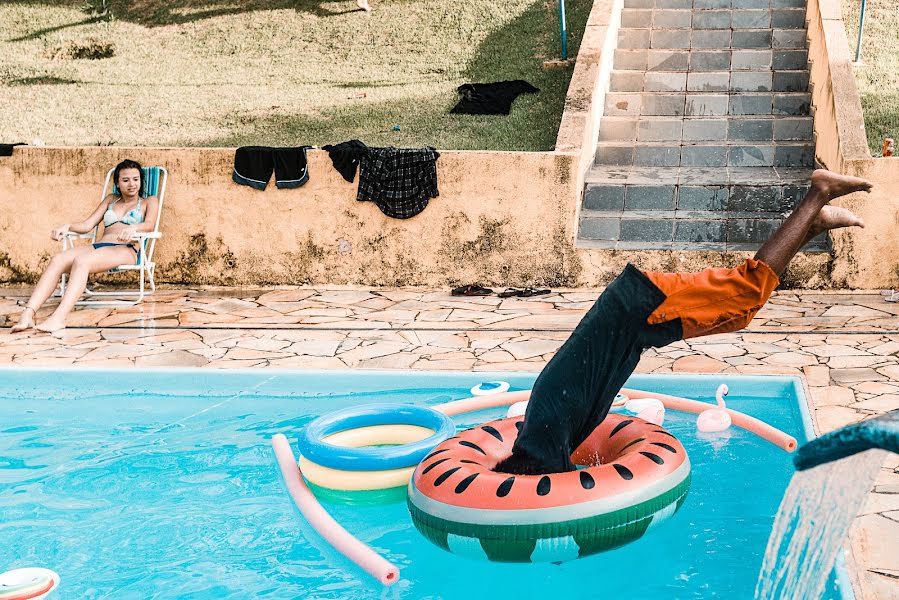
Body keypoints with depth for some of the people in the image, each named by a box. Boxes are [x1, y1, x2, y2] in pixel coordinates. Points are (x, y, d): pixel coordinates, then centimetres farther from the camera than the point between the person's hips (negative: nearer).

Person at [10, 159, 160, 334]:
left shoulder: (149, 202, 20)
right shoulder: (110, 200, 33)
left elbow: (149, 224, -2)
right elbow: (87, 225, 22)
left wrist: (133, 228, -25)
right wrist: (67, 226, 0)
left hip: (126, 250, -5)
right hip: (99, 246, 5)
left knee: (81, 261, -36)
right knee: (57, 260, -27)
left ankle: (59, 317, -53)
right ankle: (28, 314, -42)